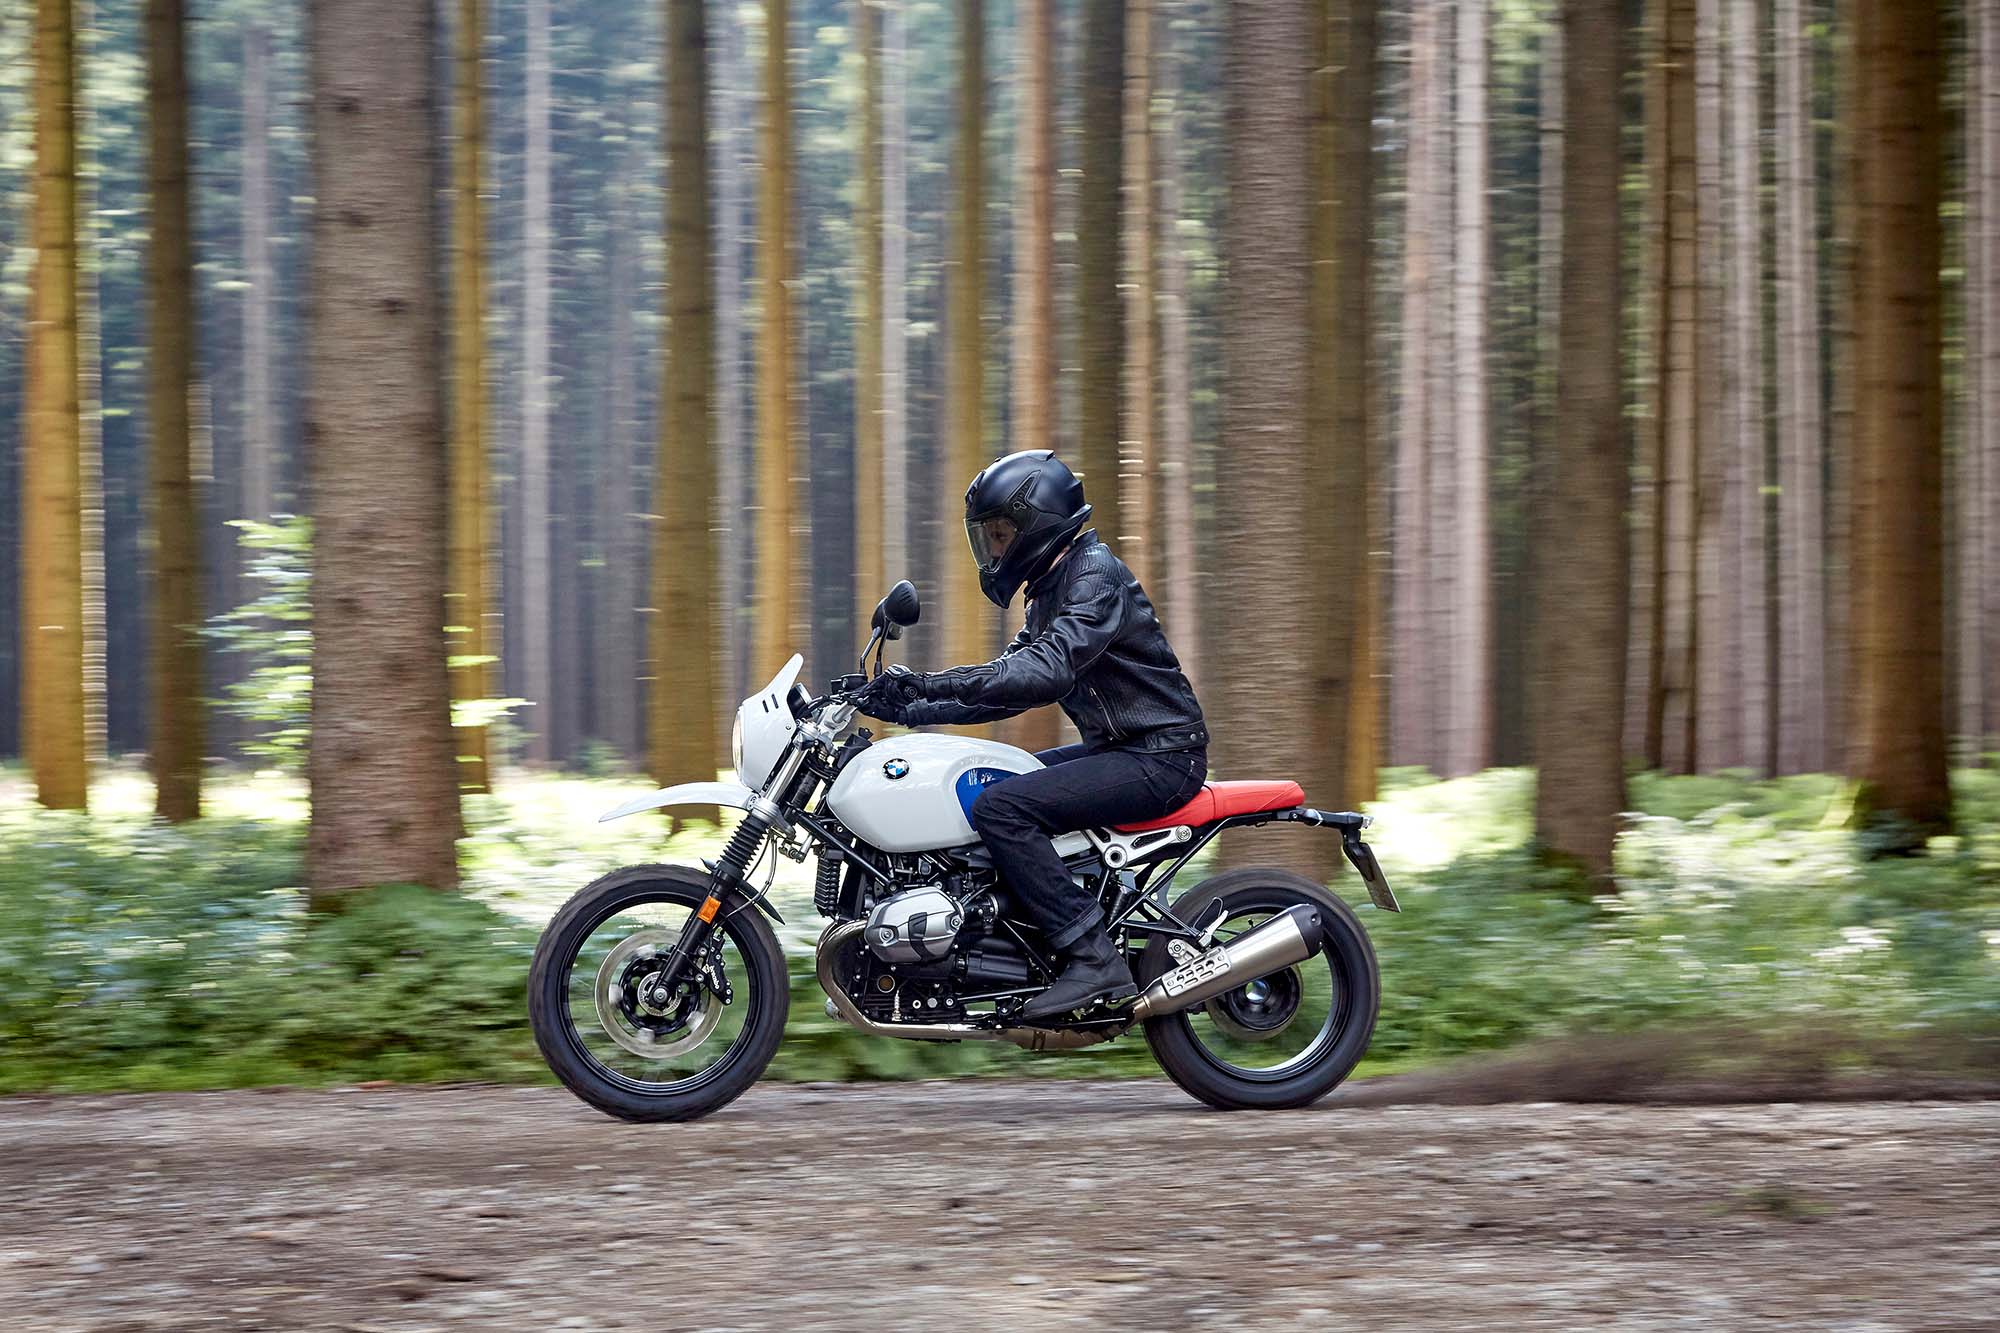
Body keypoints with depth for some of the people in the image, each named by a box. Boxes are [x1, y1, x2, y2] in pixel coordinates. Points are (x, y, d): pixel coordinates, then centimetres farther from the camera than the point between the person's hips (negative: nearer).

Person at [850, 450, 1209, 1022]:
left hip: (1160, 756, -11)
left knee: (1000, 807, -24)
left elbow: (1046, 672, -29)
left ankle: (1093, 958, -26)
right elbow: (1013, 679, 18)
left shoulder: (1096, 577, -15)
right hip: (1119, 749, 11)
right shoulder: (1051, 589, 17)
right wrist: (914, 710, 7)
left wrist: (935, 684, -33)